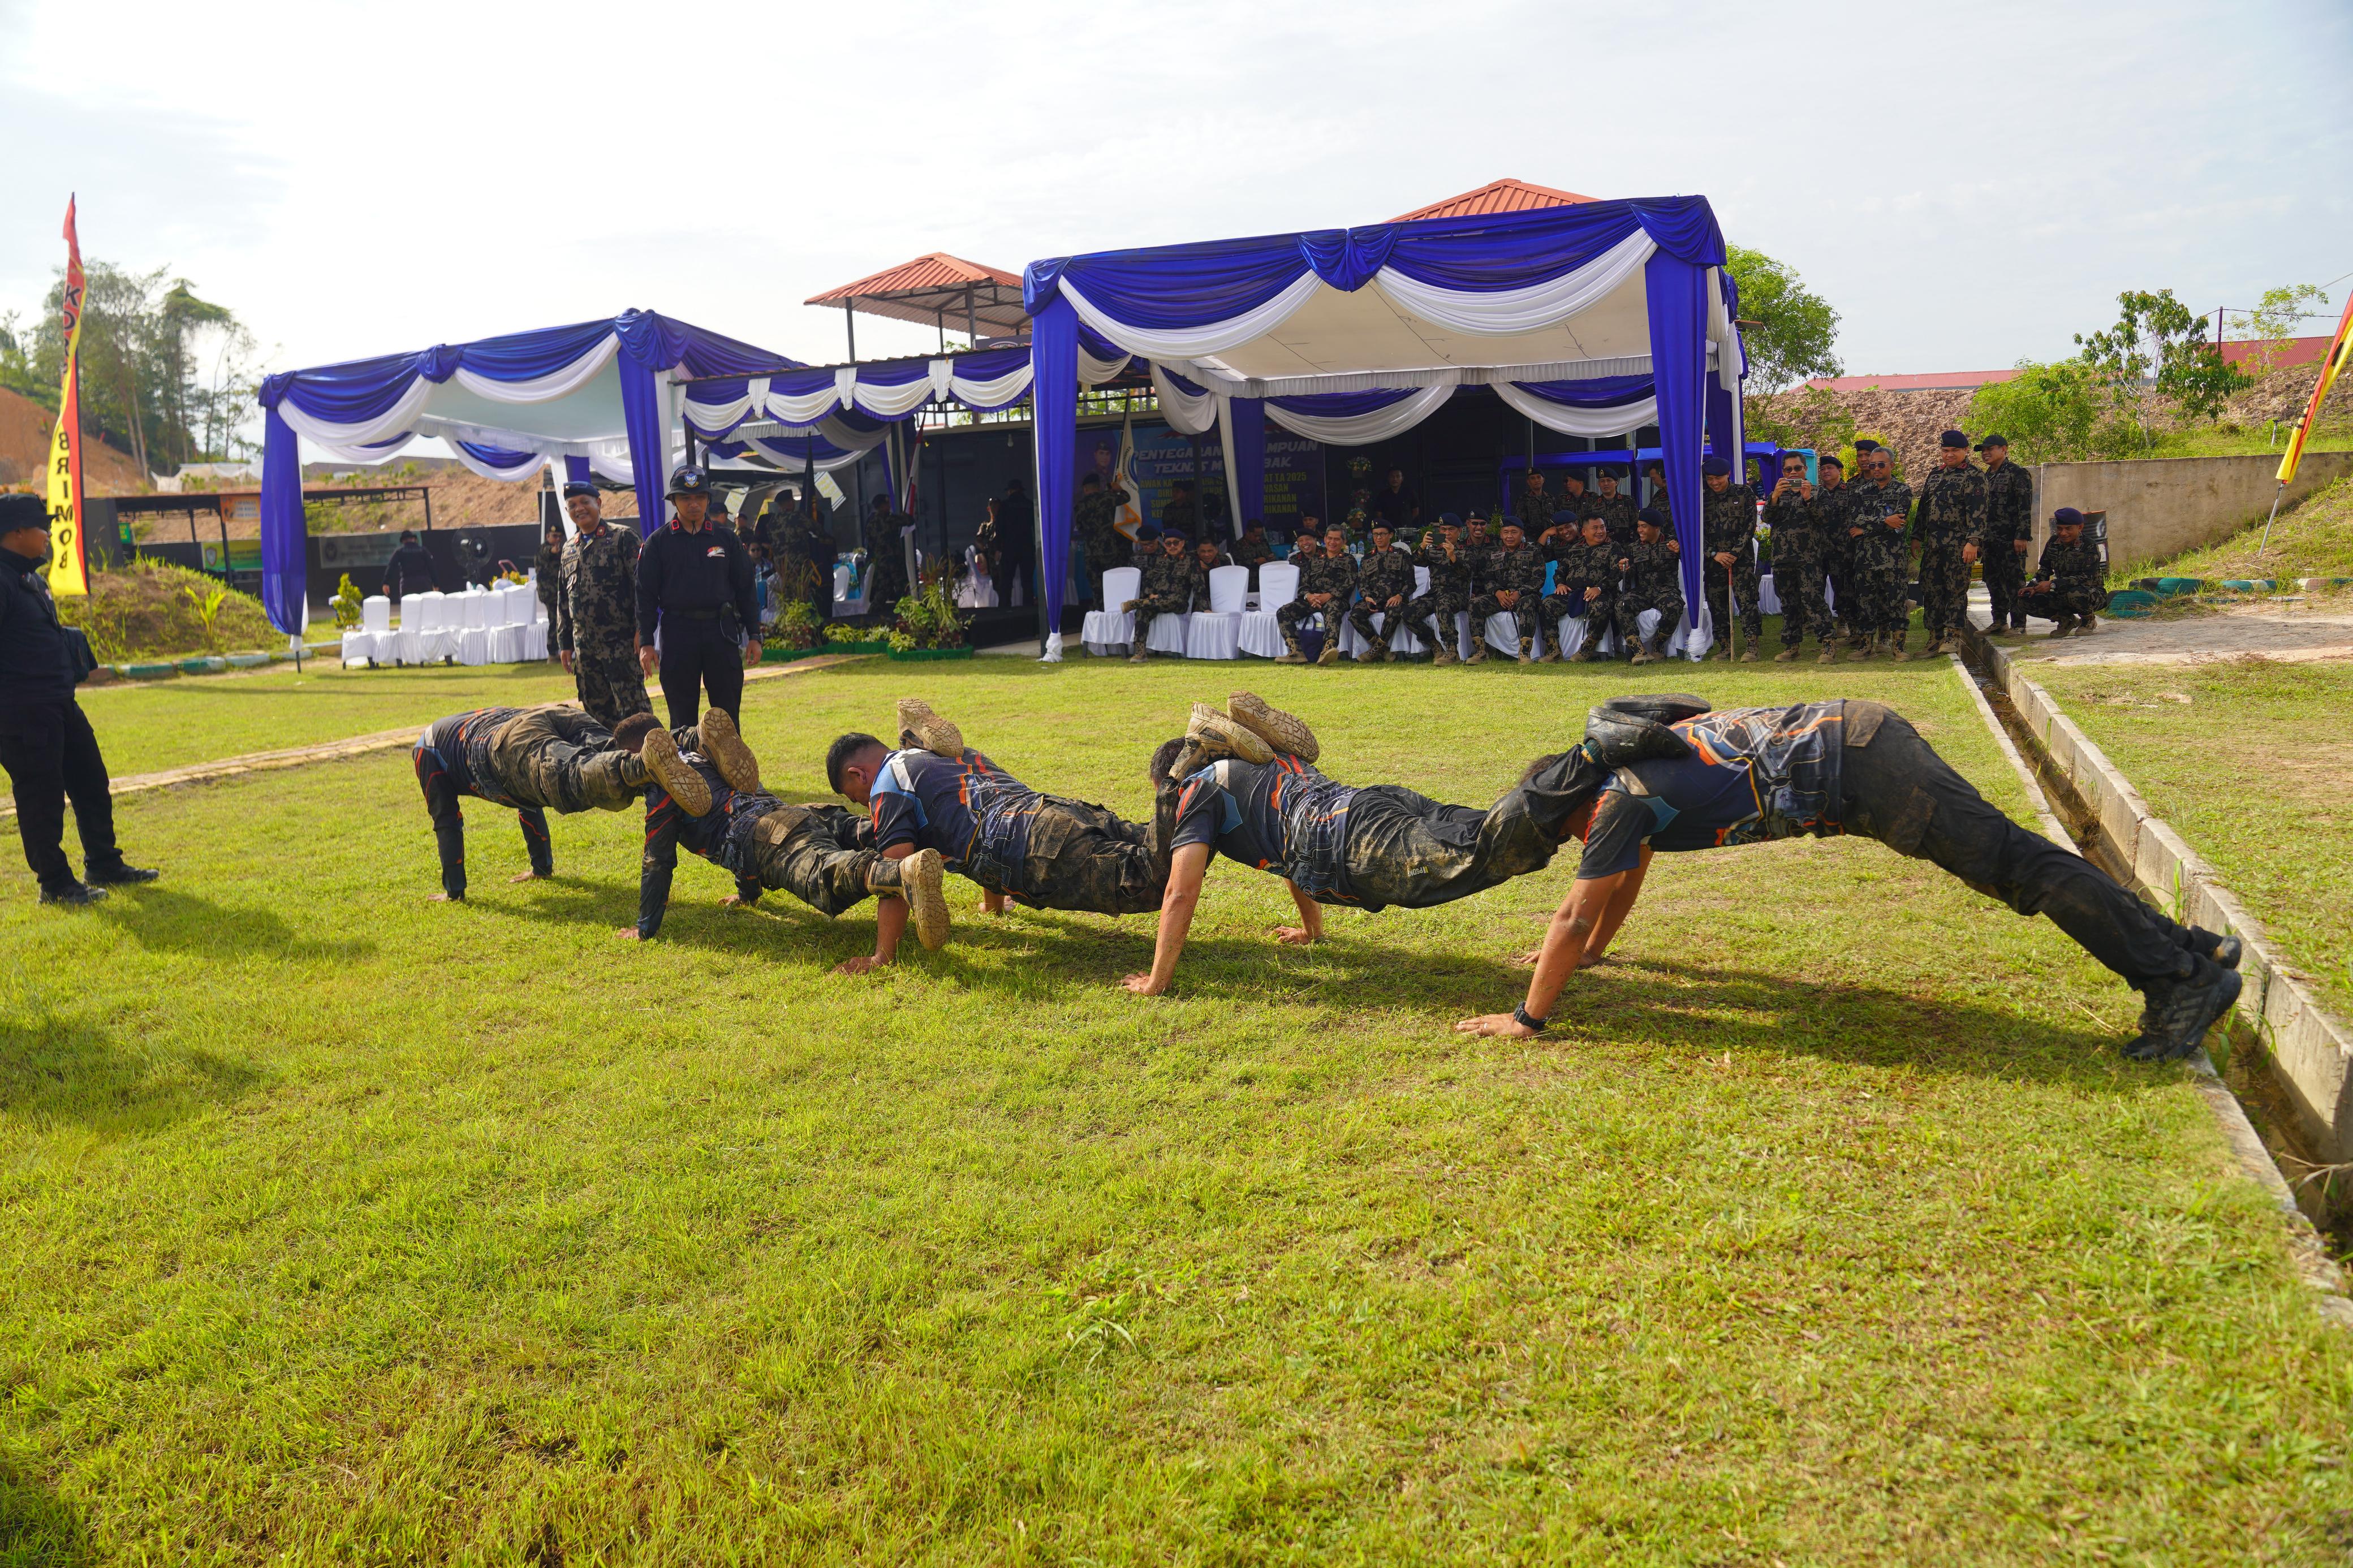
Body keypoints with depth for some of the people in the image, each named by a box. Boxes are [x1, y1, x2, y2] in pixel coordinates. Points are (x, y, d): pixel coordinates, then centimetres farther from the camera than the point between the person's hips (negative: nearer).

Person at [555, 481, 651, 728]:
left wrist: (641, 631, -13)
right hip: (584, 647, 6)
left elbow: (642, 585, -6)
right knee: (597, 711, 8)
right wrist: (565, 643, 16)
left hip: (621, 642, -6)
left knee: (633, 707, -9)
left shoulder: (623, 538, 0)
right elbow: (563, 600, 21)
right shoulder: (569, 549, 18)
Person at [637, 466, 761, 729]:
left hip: (722, 632, 1)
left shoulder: (727, 539, 9)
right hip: (677, 635, -1)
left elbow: (746, 589, 10)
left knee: (728, 715, 3)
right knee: (682, 718, 4)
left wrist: (754, 636, 4)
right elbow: (646, 596, 4)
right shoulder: (658, 543, 5)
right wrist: (646, 643, -4)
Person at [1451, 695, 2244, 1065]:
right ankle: (2193, 949, 15)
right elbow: (1626, 881, 32)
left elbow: (1575, 914, -9)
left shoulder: (1623, 797, -10)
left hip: (1855, 767, -8)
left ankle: (2183, 976, -4)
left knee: (2016, 866, -7)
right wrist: (1592, 951, 42)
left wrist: (1529, 1017, -4)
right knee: (2016, 862, 10)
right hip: (1854, 733, 8)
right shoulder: (1640, 769, 17)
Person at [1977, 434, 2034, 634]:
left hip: (2011, 540, -8)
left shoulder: (2018, 474, -6)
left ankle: (2018, 624, -1)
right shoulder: (1986, 477, 18)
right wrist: (1978, 539, 19)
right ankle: (1999, 621, 21)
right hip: (1990, 540, 8)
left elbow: (2025, 507, -12)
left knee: (2015, 581, -5)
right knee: (1993, 581, 12)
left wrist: (2022, 536, -19)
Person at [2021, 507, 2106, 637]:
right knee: (2025, 600, -16)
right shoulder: (2054, 542, 1)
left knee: (2074, 594, -43)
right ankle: (2066, 620, 8)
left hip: (2093, 593, -6)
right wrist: (2035, 587, -10)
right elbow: (2045, 568, 11)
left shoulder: (2090, 547, -17)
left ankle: (2089, 621, -6)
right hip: (2063, 594, 6)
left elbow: (2087, 578, -27)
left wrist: (2052, 584, -34)